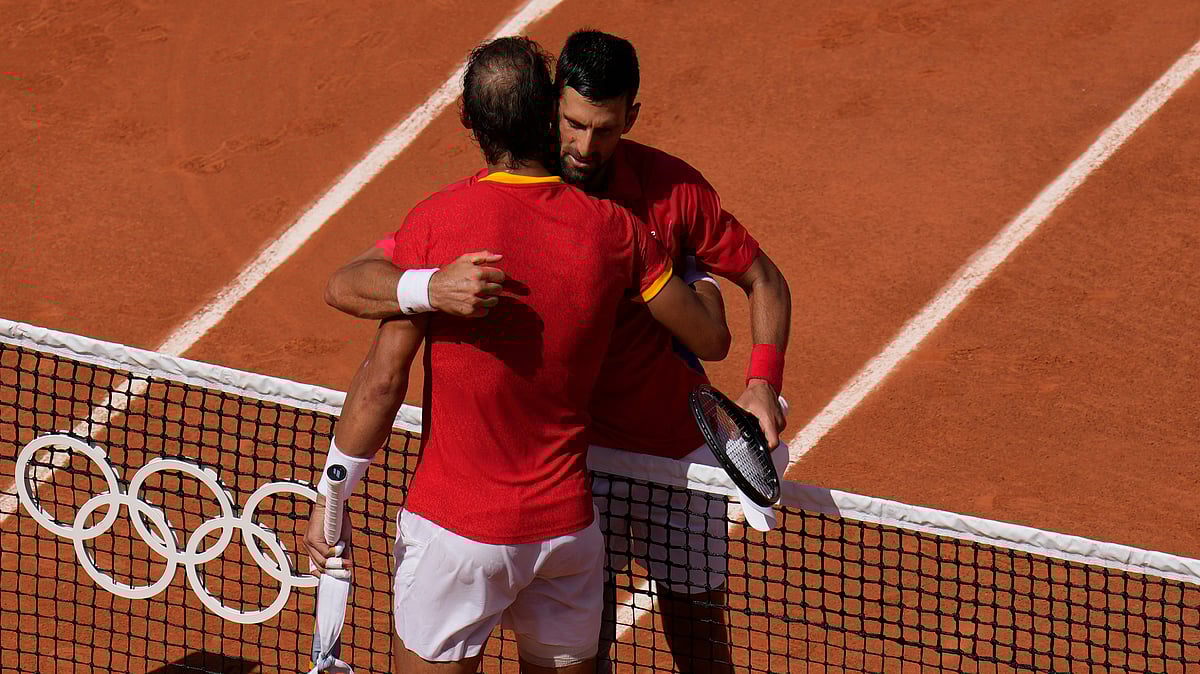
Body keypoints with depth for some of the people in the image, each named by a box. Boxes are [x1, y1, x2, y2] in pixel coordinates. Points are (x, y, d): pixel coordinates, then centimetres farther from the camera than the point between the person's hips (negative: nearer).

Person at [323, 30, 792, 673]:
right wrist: (430, 288, -49)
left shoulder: (672, 189, -14)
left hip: (678, 446, 1)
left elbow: (764, 281, 0)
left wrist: (762, 386, -19)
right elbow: (345, 285, -26)